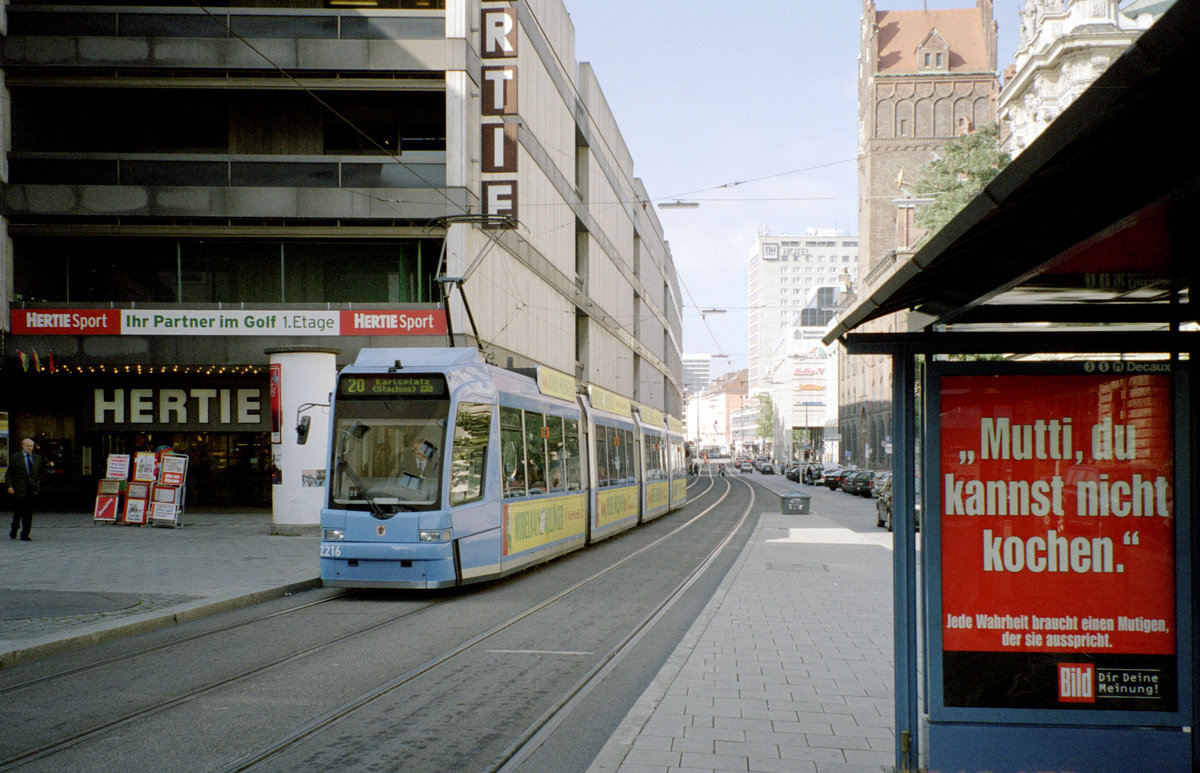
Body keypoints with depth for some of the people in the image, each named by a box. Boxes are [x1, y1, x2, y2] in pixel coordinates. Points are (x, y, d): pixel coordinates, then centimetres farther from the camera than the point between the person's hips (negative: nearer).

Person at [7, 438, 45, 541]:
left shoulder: (38, 458, 11)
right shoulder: (15, 458, 1)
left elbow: (42, 473, 20)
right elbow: (9, 474, 1)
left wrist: (38, 483, 8)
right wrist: (9, 486, -10)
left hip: (33, 490, 3)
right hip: (19, 490, -3)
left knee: (28, 514, 1)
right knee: (18, 513, 1)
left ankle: (25, 534, 7)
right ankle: (13, 531, 25)